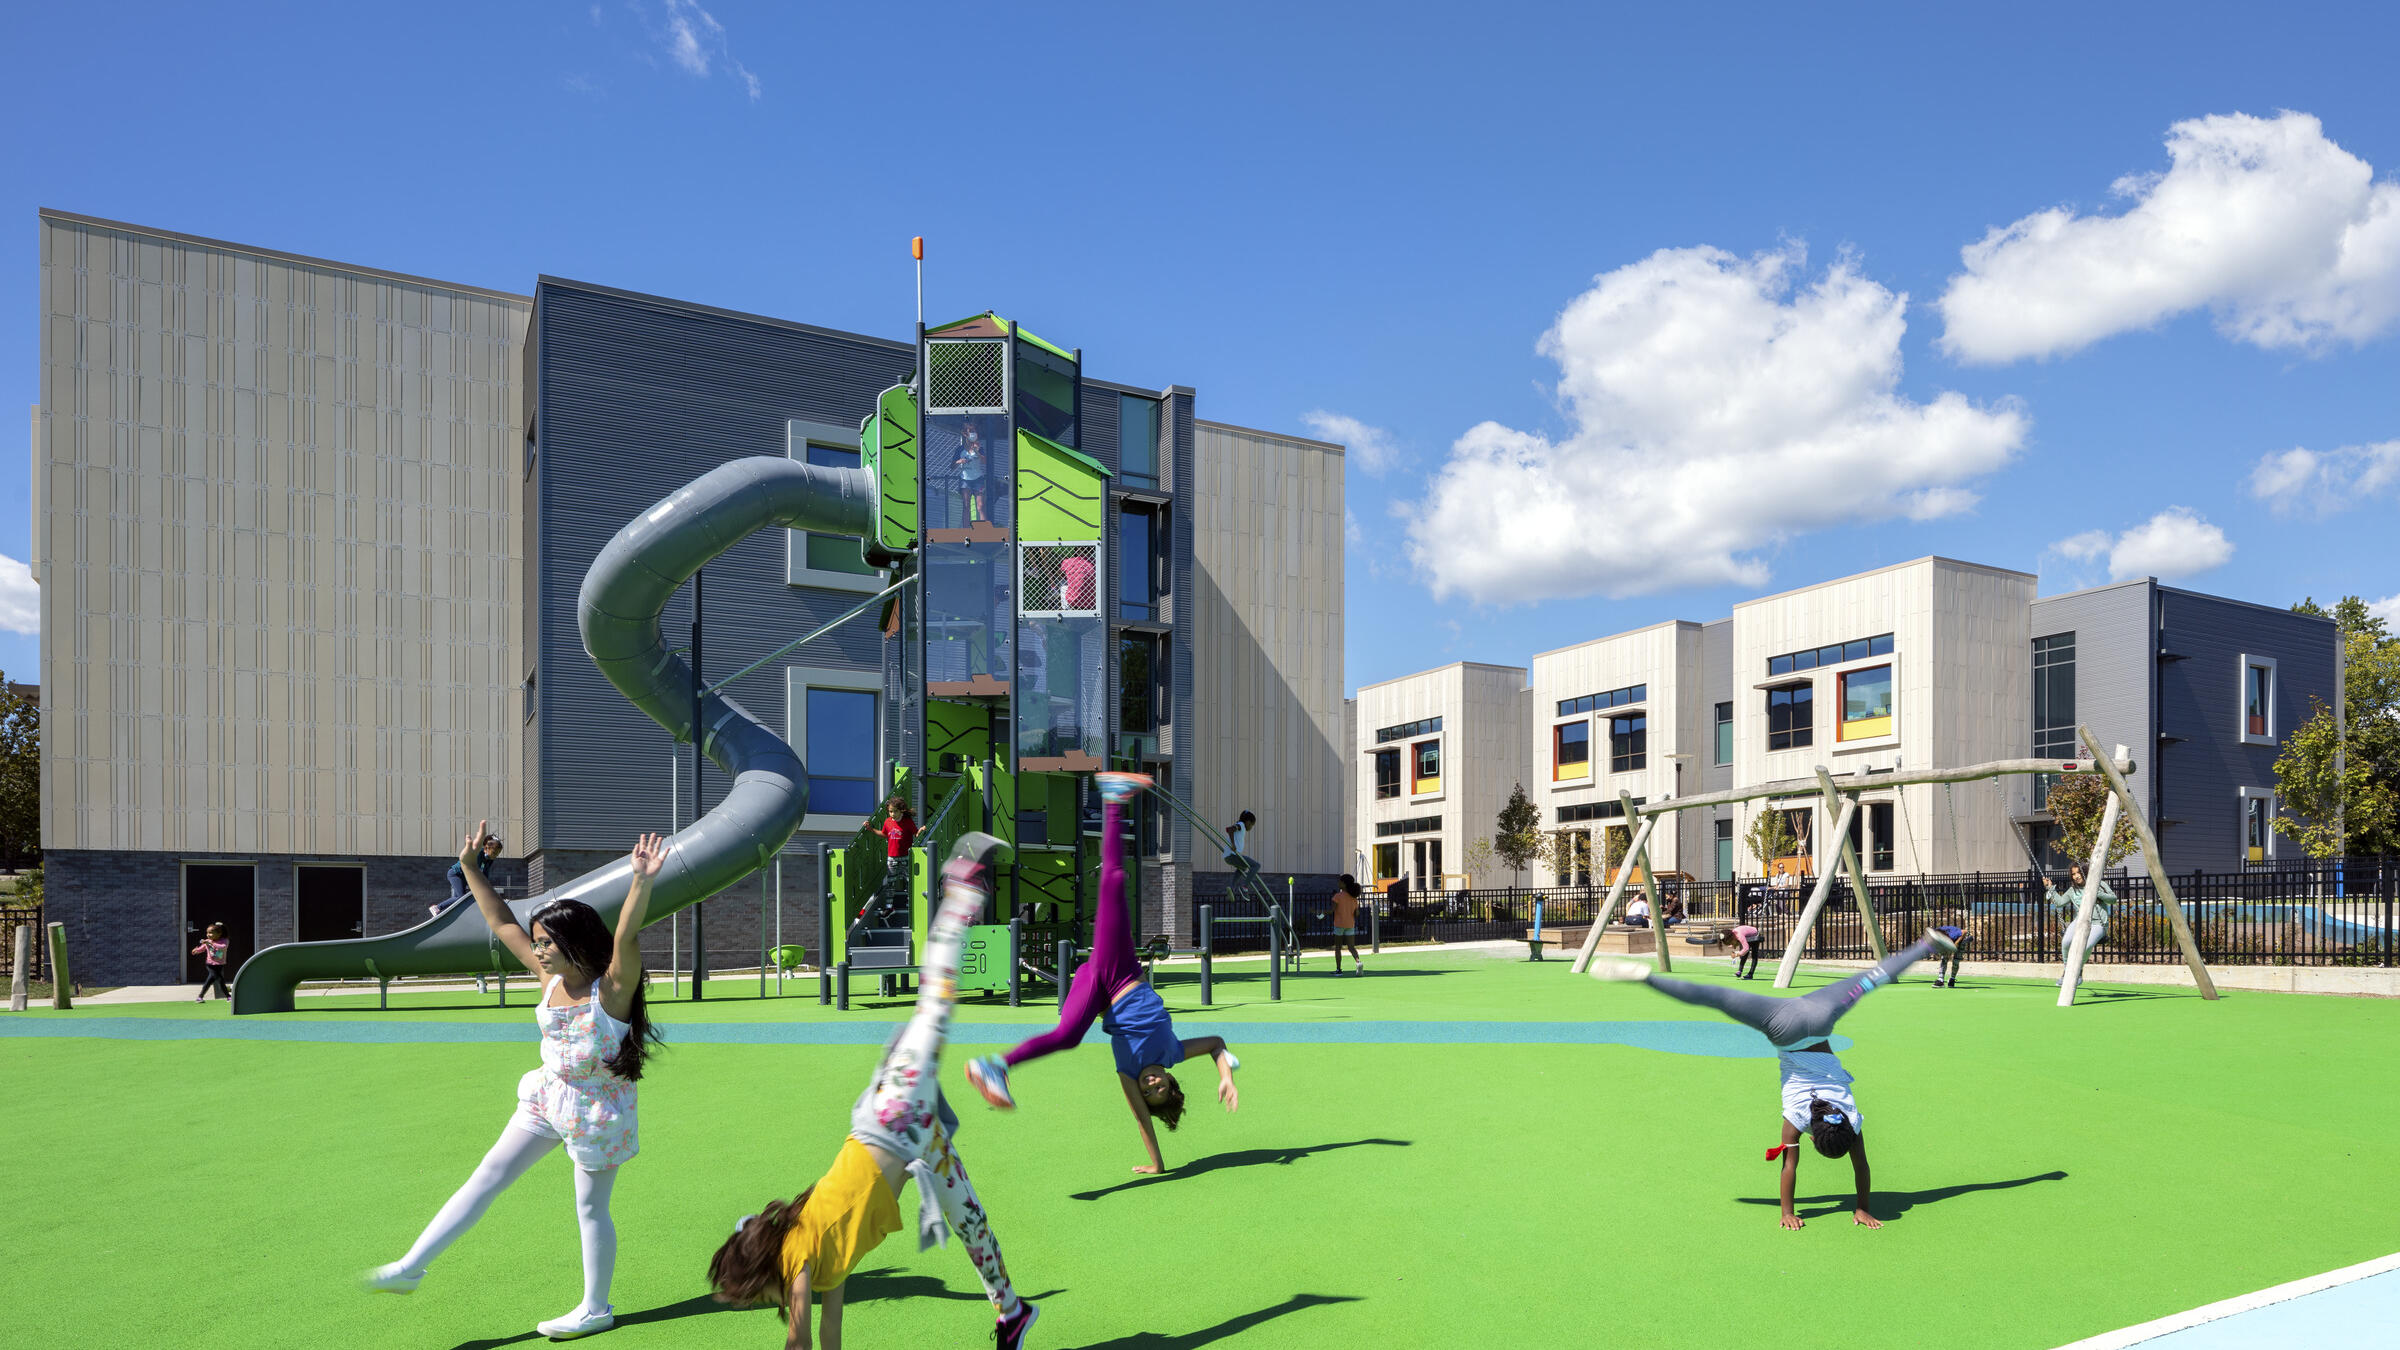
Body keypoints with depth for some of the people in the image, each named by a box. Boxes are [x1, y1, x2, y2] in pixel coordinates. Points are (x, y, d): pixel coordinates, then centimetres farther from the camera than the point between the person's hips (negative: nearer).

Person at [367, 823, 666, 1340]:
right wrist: (471, 869, -4)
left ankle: (596, 1308, 24)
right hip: (548, 1098, 6)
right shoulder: (550, 977, -2)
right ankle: (412, 1266, 20)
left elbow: (626, 938, -42)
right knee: (487, 1177, 10)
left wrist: (641, 884, -58)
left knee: (591, 1209, 7)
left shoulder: (612, 987, -22)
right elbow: (502, 924, 2)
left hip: (597, 1110, -6)